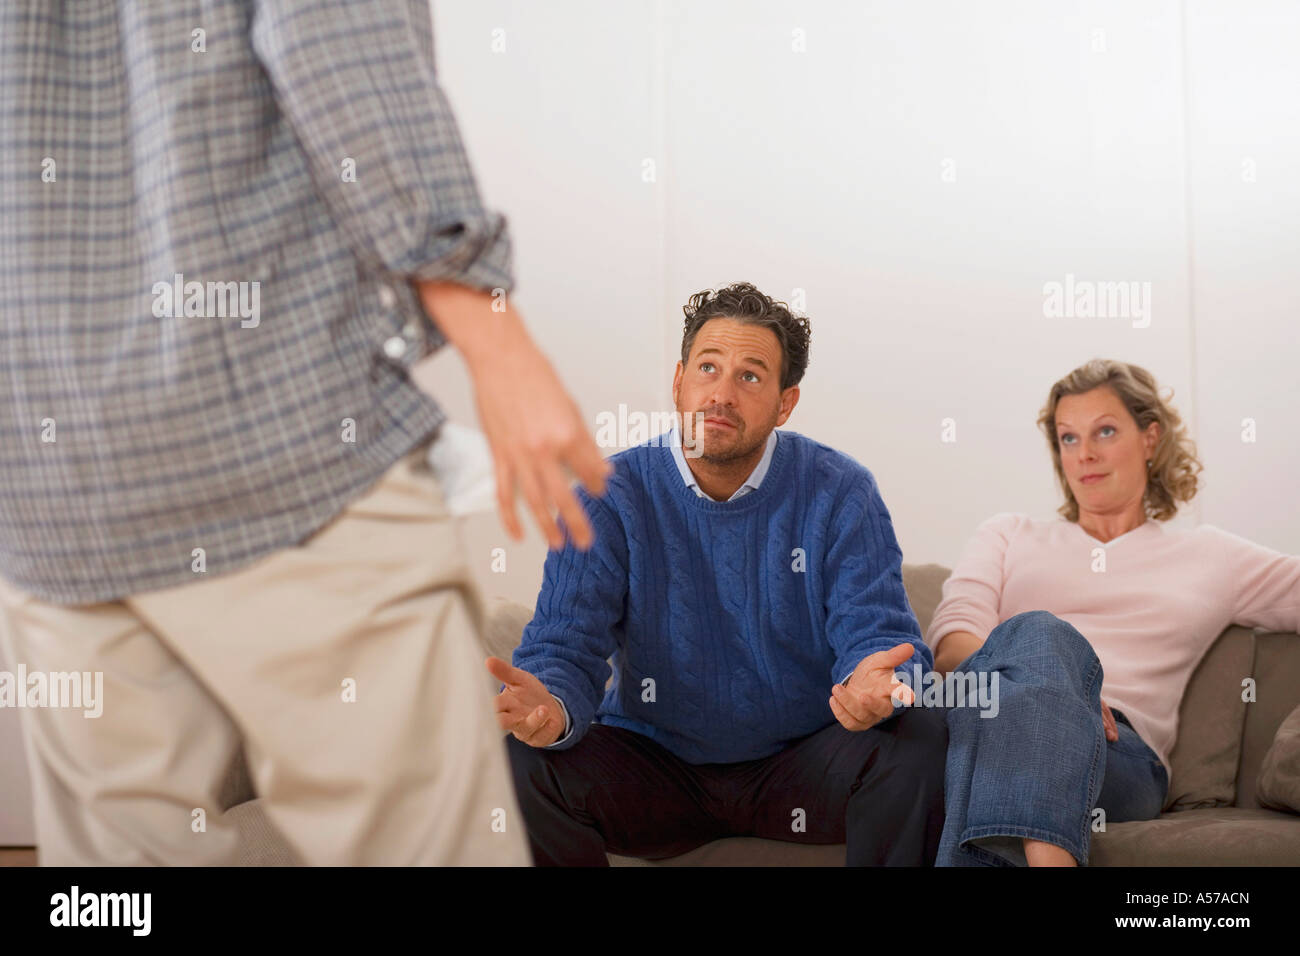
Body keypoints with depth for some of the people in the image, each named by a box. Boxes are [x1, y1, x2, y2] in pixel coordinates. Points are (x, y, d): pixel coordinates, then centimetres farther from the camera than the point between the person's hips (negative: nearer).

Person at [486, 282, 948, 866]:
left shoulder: (840, 494, -6)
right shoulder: (609, 498, -6)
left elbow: (877, 631, -13)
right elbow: (563, 644, -12)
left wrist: (872, 685, -40)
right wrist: (551, 706, -39)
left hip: (802, 763, 0)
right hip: (654, 764, 0)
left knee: (920, 738, -27)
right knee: (528, 759, -26)